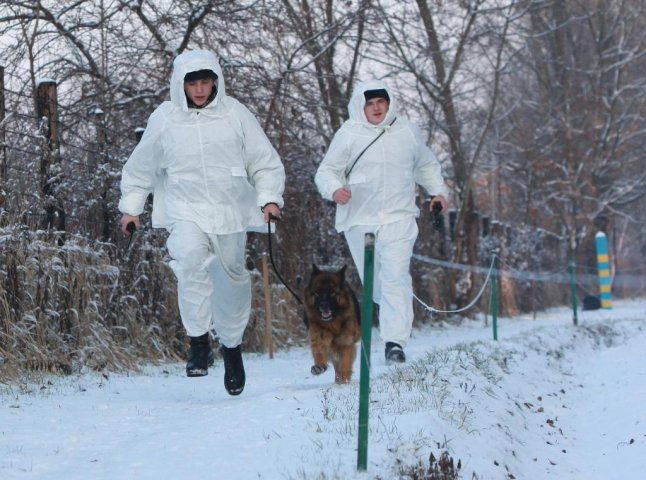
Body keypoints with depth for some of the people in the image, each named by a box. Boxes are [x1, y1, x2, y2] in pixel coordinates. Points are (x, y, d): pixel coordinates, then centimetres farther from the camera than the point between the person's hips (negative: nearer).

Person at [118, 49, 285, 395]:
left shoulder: (235, 114, -1)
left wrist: (269, 197, -7)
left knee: (231, 281, 8)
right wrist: (131, 206, 16)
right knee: (191, 258, -29)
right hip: (185, 212, -1)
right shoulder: (164, 119, 1)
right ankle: (198, 341, -19)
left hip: (230, 213, 1)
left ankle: (231, 345, 33)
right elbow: (141, 167, 15)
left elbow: (265, 162, 6)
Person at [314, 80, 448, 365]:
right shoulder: (348, 135, -1)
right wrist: (334, 190, -20)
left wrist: (439, 191, 11)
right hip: (359, 219, 0)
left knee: (396, 277, -13)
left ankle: (395, 341, -16)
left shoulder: (407, 131, 9)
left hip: (399, 217, 0)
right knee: (372, 281, 6)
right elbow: (326, 172, 1)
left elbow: (427, 166, 25)